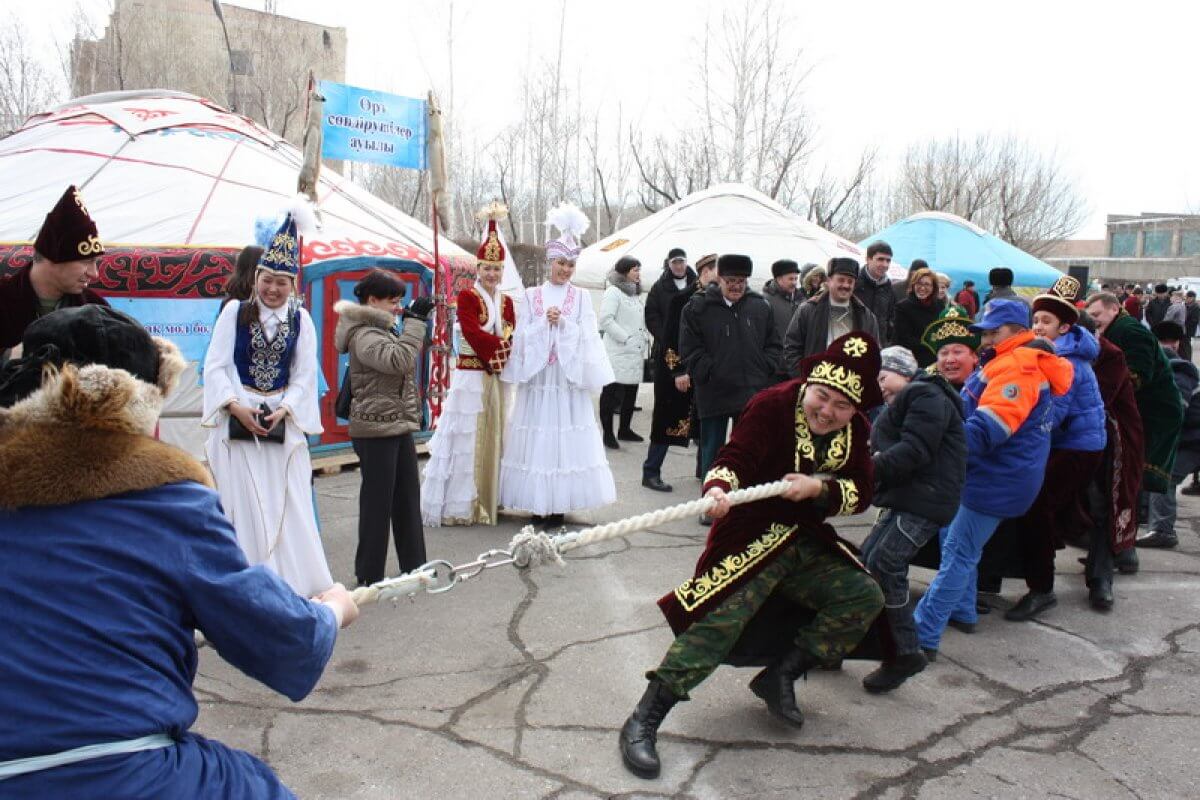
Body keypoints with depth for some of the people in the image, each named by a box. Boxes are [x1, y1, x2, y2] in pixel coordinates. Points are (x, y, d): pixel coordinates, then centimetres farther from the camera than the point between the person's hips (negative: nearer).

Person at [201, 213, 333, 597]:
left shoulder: (300, 319, 4)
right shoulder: (235, 312, 1)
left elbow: (305, 375, 3)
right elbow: (215, 365, -3)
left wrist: (284, 410, -11)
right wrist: (236, 406, -15)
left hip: (283, 424, 1)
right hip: (238, 422, -1)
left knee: (288, 505, 2)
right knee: (242, 505, 2)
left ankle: (293, 580, 12)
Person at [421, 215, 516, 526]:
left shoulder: (507, 301, 14)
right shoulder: (466, 296, -4)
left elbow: (512, 339, 7)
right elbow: (473, 334, -16)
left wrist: (495, 349, -11)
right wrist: (501, 345, -9)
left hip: (499, 378, 6)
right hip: (471, 377, -6)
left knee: (494, 437, 9)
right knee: (467, 438, -3)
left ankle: (490, 500, 18)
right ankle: (460, 505, 3)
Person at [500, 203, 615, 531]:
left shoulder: (581, 298, 6)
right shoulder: (530, 295, 7)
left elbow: (586, 338, -1)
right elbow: (522, 335, 2)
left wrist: (563, 322, -13)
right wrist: (545, 322, -12)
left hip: (568, 377, -1)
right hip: (537, 376, 1)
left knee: (565, 438, -2)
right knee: (535, 436, 1)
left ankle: (558, 505, 6)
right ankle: (537, 504, 10)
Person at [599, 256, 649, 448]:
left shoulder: (635, 293, 19)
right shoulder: (613, 292, -8)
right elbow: (605, 320, -17)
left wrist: (642, 341, 13)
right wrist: (626, 338, -17)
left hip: (635, 353, 9)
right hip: (618, 353, -9)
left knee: (631, 393, 13)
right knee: (613, 394, -5)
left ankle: (624, 429, 25)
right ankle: (608, 434, 0)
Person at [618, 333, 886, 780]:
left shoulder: (855, 431, 4)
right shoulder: (773, 405, -14)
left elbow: (860, 493, -1)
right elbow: (734, 459, -23)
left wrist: (819, 487, -20)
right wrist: (719, 488, -45)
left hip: (808, 544, 7)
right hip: (753, 536, -6)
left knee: (865, 596, -3)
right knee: (720, 619, -20)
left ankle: (780, 676, 6)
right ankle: (642, 723, -16)